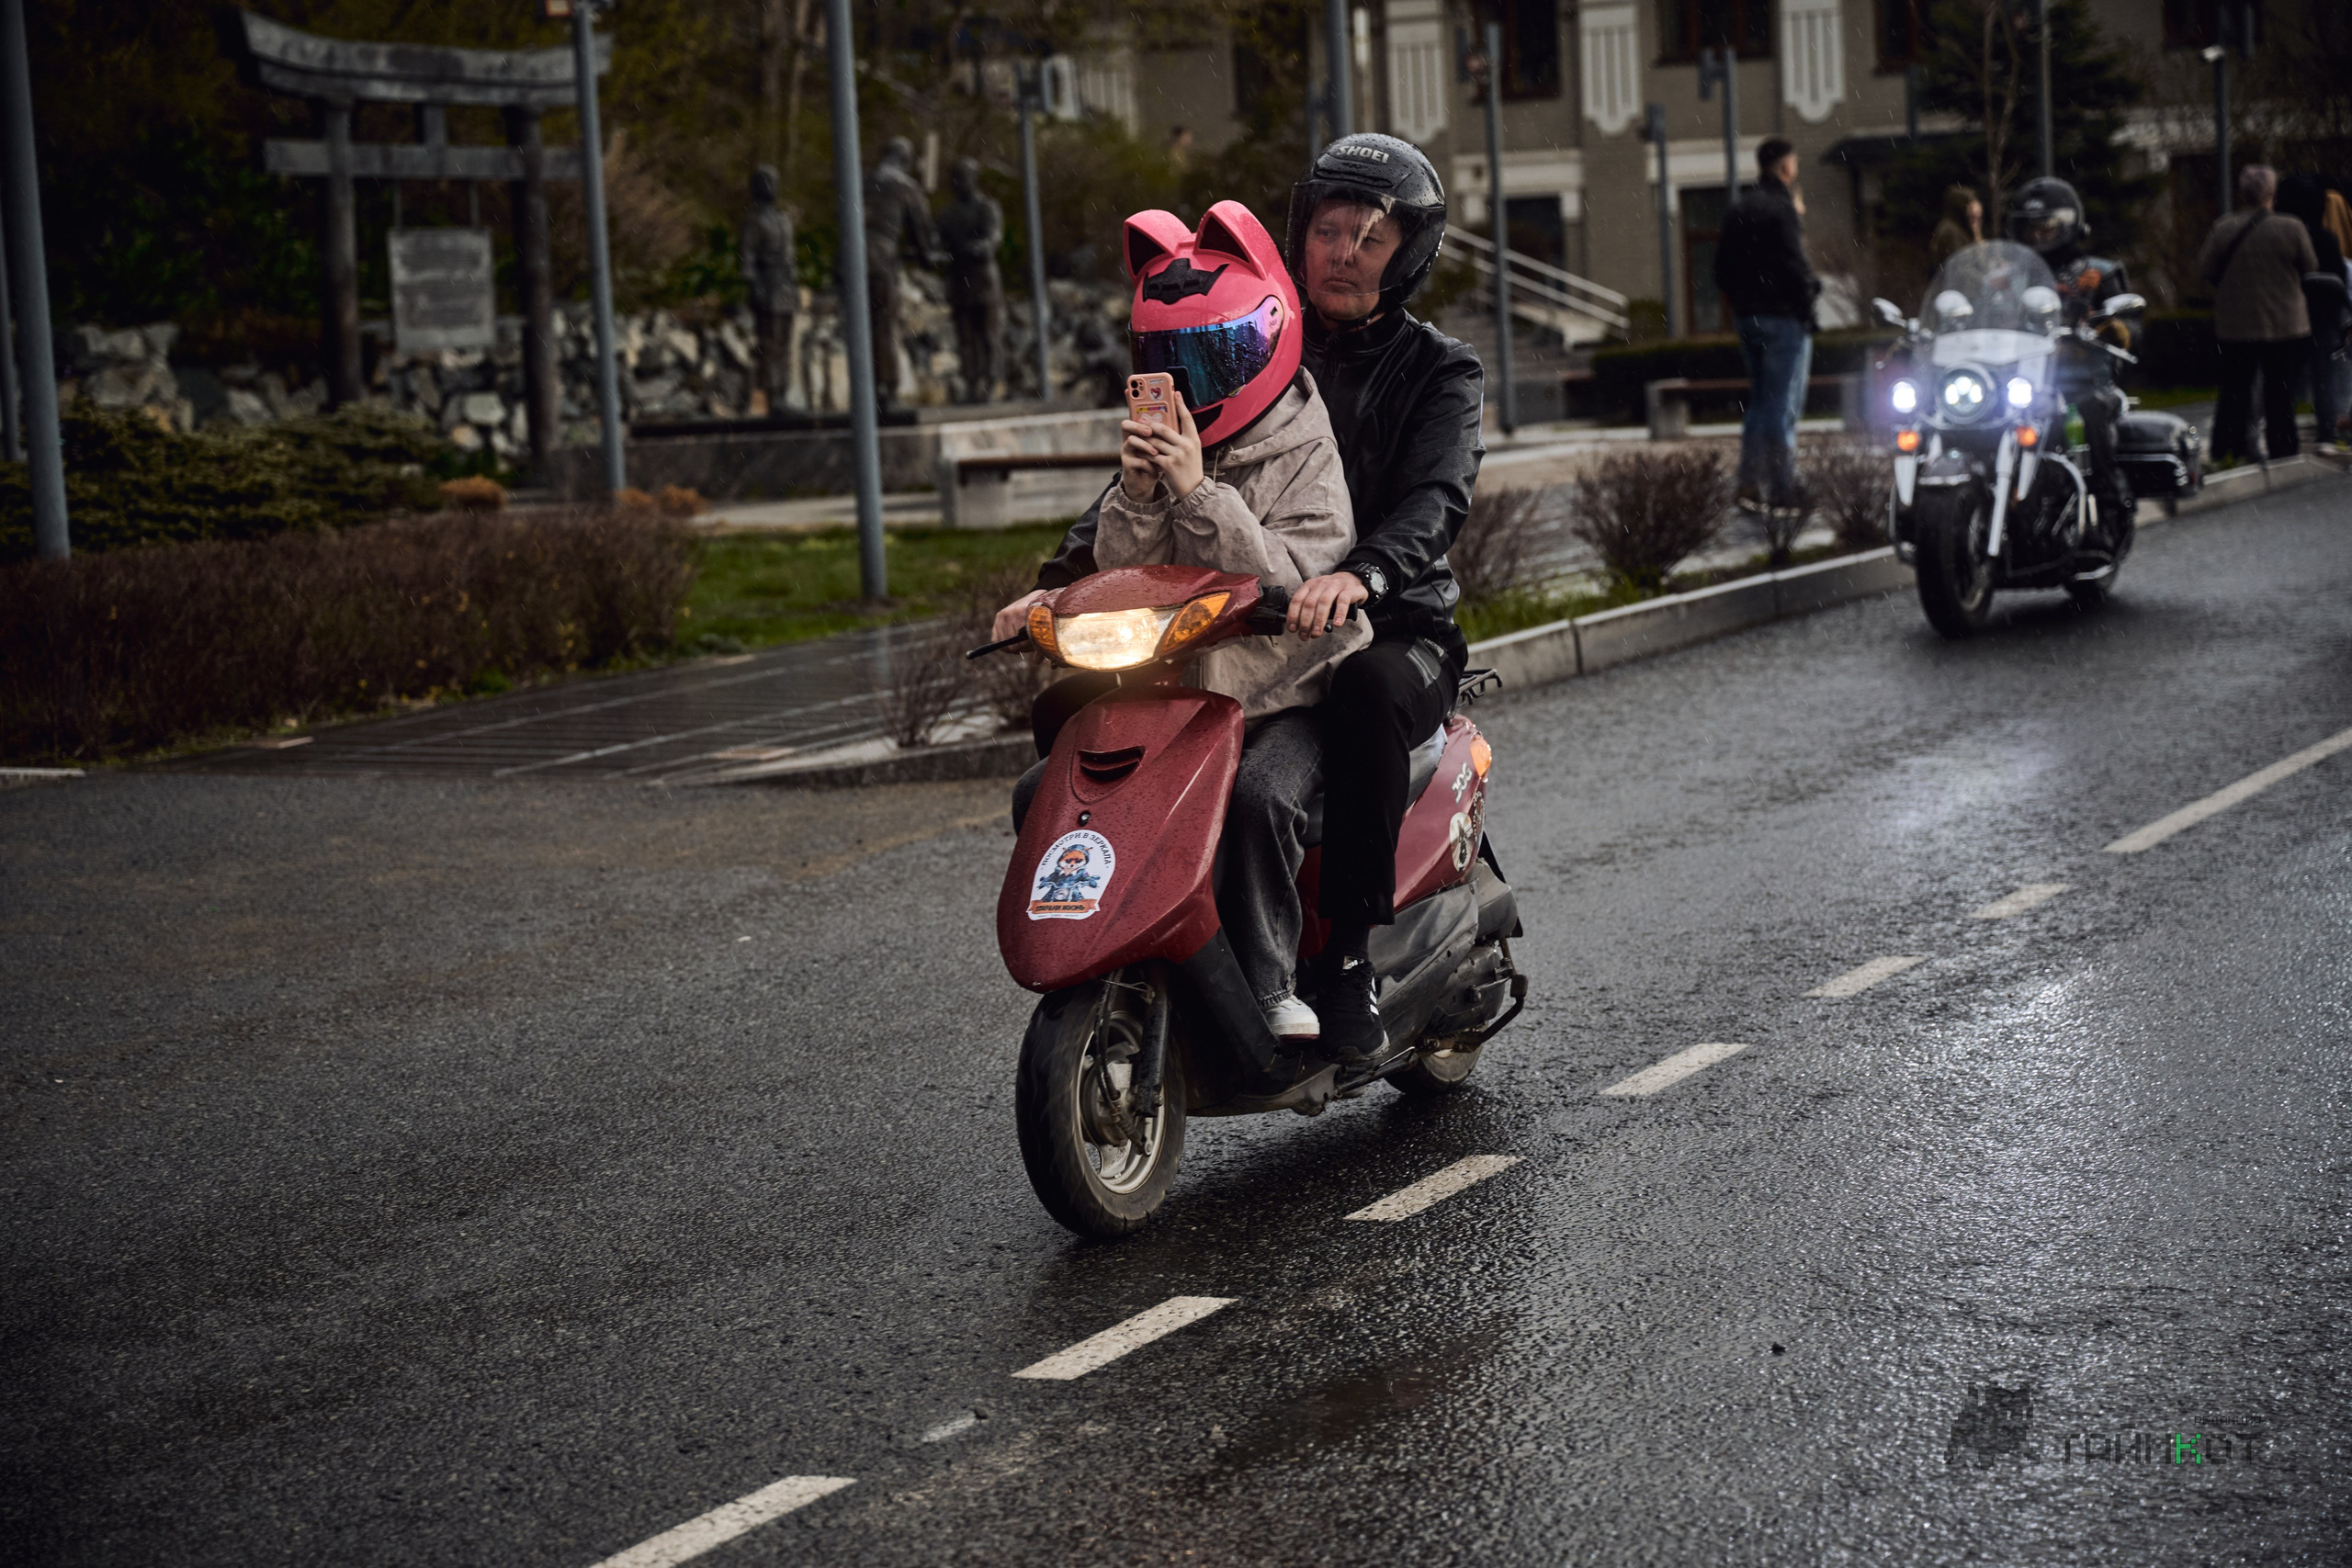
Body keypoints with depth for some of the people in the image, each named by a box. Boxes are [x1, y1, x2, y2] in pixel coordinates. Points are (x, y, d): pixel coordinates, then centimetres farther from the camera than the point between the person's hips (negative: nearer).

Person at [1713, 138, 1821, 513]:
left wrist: (1740, 300, 16)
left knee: (1759, 401, 14)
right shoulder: (1782, 208, -14)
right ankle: (1782, 488, -3)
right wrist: (1808, 299, -8)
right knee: (1783, 405, -4)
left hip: (1746, 315, 8)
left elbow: (1721, 268, 14)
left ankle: (1750, 484, 9)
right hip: (1783, 318, -8)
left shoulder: (1738, 209, 12)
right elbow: (1794, 266, -19)